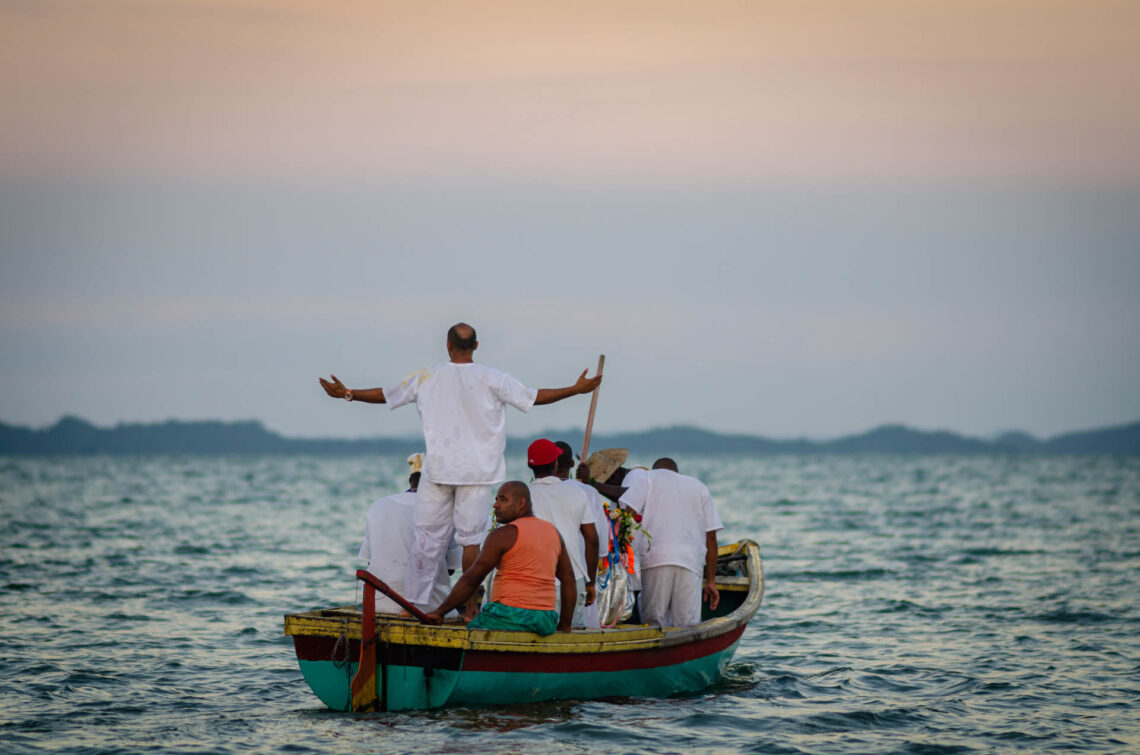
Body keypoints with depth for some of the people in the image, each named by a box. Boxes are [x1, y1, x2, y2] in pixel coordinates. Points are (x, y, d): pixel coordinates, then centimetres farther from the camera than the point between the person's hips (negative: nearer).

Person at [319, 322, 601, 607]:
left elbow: (386, 395, 5)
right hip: (477, 471, -1)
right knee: (471, 537, 2)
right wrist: (576, 389, 5)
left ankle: (413, 603, 5)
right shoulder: (492, 379, -4)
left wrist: (346, 393, 16)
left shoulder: (427, 377, 0)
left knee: (428, 536, 5)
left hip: (438, 470, 1)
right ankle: (470, 605, 1)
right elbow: (533, 397, -2)